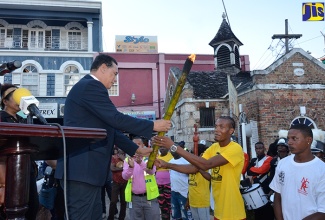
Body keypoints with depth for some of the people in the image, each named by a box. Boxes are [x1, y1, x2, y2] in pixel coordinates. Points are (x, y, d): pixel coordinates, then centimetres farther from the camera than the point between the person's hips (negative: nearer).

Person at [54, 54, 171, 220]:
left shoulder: (87, 86, 21)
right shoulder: (91, 86, -11)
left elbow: (109, 128, 21)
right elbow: (116, 119, -18)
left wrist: (137, 149, 20)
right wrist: (153, 126, -8)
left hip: (84, 167, 11)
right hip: (82, 168, -11)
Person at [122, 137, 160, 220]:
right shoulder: (128, 160, 5)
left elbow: (152, 171, -18)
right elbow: (125, 176, -7)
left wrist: (141, 162, -36)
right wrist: (130, 167, -27)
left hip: (149, 196, -1)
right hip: (134, 198, 2)